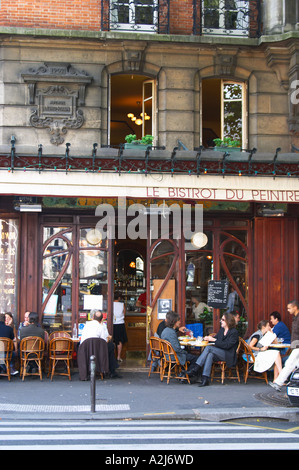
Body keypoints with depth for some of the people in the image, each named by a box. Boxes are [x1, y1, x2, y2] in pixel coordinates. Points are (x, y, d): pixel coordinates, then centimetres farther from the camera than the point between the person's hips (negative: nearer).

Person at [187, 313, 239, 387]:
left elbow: (227, 345, -17)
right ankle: (205, 379, -38)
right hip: (220, 354, 7)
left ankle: (196, 369, -29)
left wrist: (214, 340, -19)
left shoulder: (234, 332, -7)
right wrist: (208, 338, -1)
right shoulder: (221, 330, 18)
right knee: (210, 355, -28)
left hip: (229, 356, -7)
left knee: (208, 348, -26)